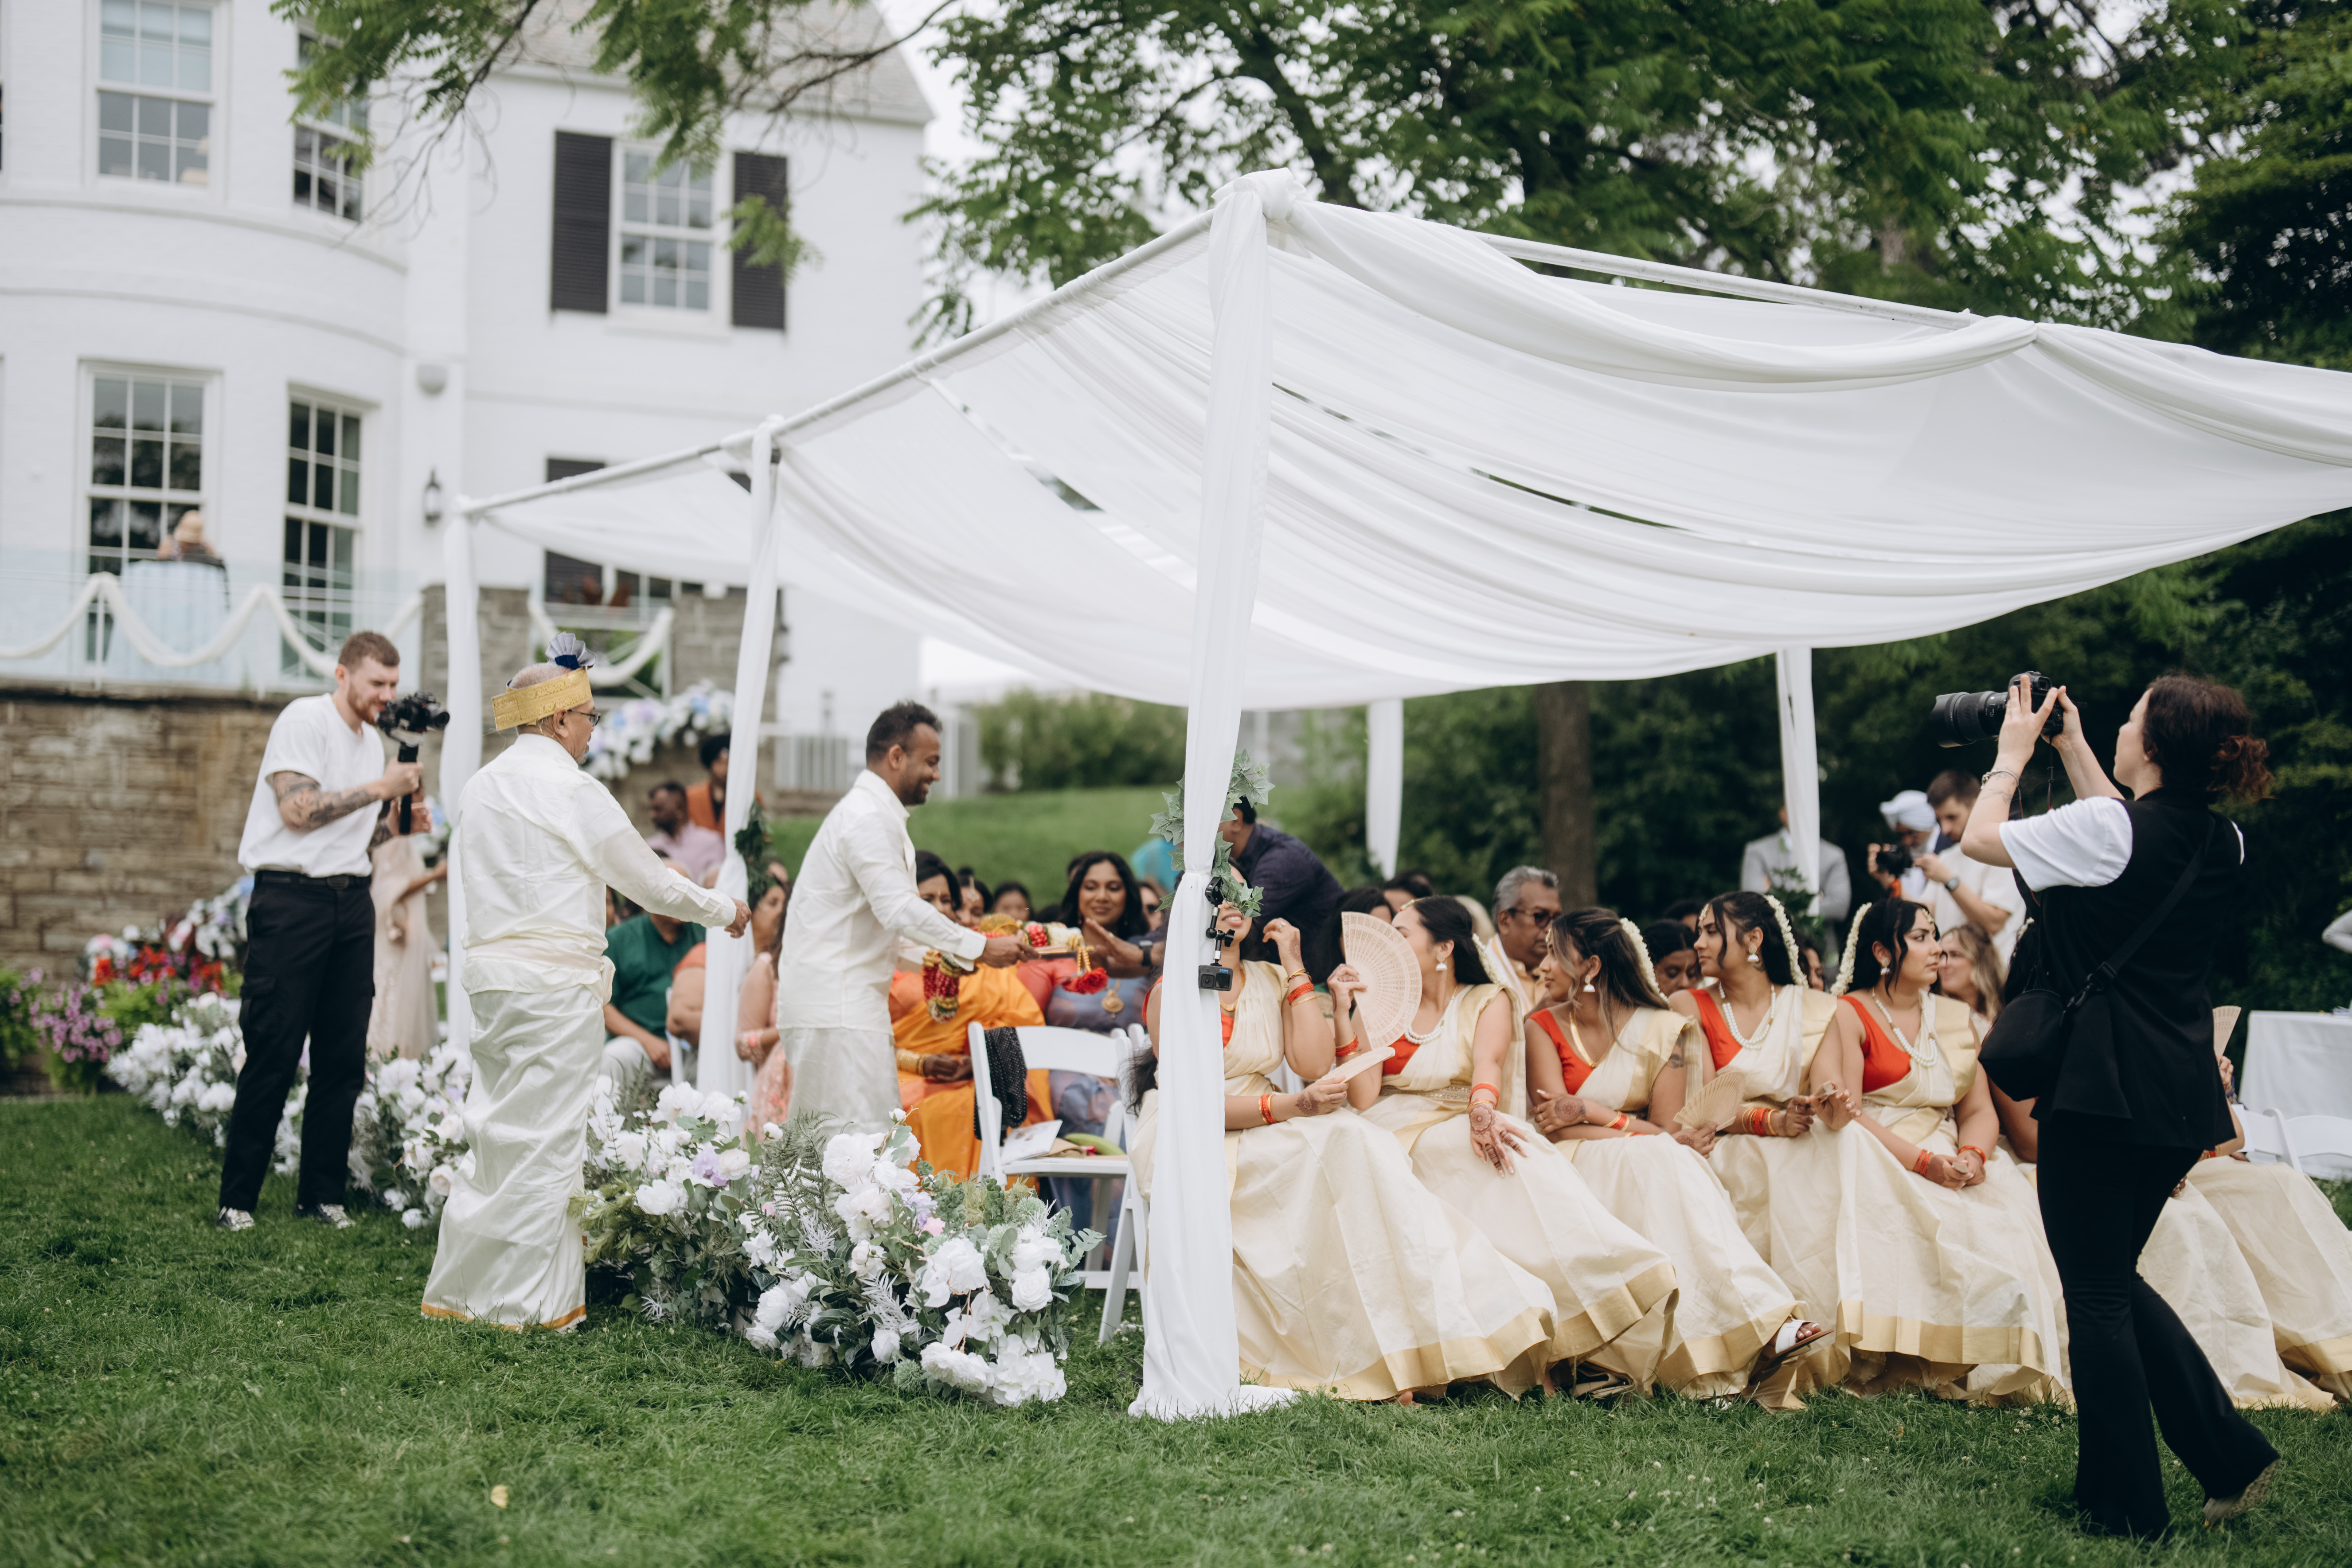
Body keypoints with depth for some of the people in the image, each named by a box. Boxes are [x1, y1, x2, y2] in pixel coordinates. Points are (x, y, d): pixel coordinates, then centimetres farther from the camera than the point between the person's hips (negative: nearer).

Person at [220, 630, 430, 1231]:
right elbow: (298, 810, -18)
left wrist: (401, 821, 7)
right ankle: (238, 1198, 3)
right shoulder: (304, 720, -8)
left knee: (344, 1056, 6)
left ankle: (322, 1193, 14)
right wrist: (380, 788, -16)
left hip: (350, 901, 7)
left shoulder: (373, 739, 17)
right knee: (274, 1054, -6)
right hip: (293, 899, -7)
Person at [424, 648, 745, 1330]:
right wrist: (724, 911, 12)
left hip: (490, 972, 8)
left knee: (500, 1132, 13)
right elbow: (648, 881, -4)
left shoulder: (480, 788, 12)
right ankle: (525, 1301, 3)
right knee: (547, 1140, -1)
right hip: (556, 979, -8)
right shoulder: (572, 790, -10)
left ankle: (459, 1288, 17)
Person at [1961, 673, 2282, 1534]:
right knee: (2114, 1278, 21)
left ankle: (2126, 1506, 9)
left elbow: (1980, 837, -3)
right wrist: (2072, 749, 28)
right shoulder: (2220, 842, 6)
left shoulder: (2103, 830, -16)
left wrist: (2013, 752, 11)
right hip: (2182, 1096, 8)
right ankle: (2230, 1454, 17)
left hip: (2103, 1090, -8)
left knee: (2096, 1294, 2)